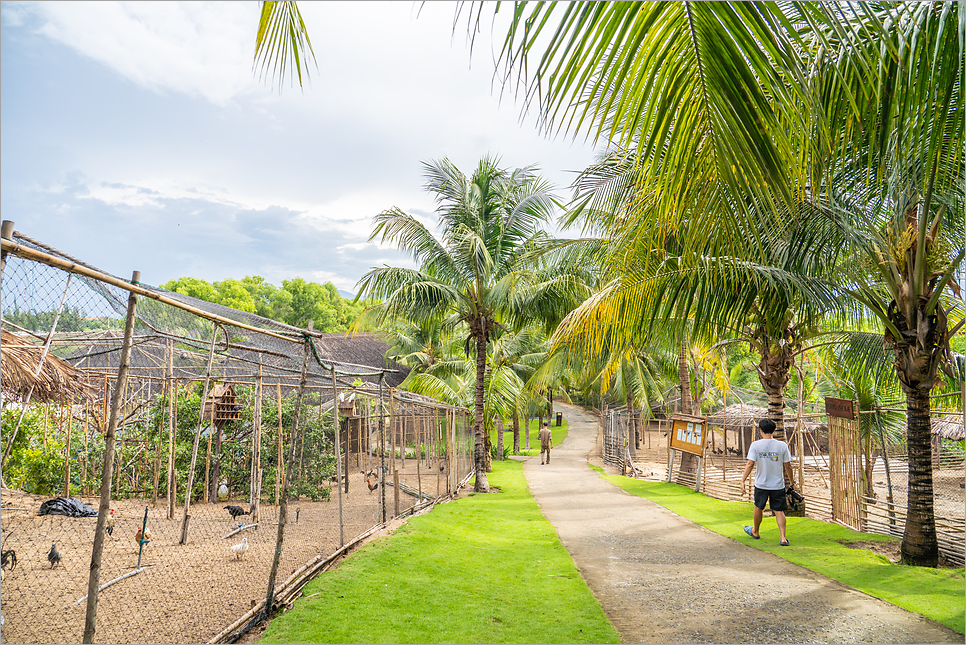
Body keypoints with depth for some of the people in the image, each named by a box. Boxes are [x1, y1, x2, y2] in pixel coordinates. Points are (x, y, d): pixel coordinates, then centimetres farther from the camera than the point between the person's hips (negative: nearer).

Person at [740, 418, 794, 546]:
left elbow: (750, 464, -15)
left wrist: (743, 481, -12)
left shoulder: (755, 445, -10)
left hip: (761, 484, 0)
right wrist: (791, 481, 14)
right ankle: (783, 538, -2)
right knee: (779, 511, 7)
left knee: (759, 507, 18)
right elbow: (788, 466, -1)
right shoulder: (782, 445, -6)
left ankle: (755, 532, 36)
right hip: (778, 485, 0)